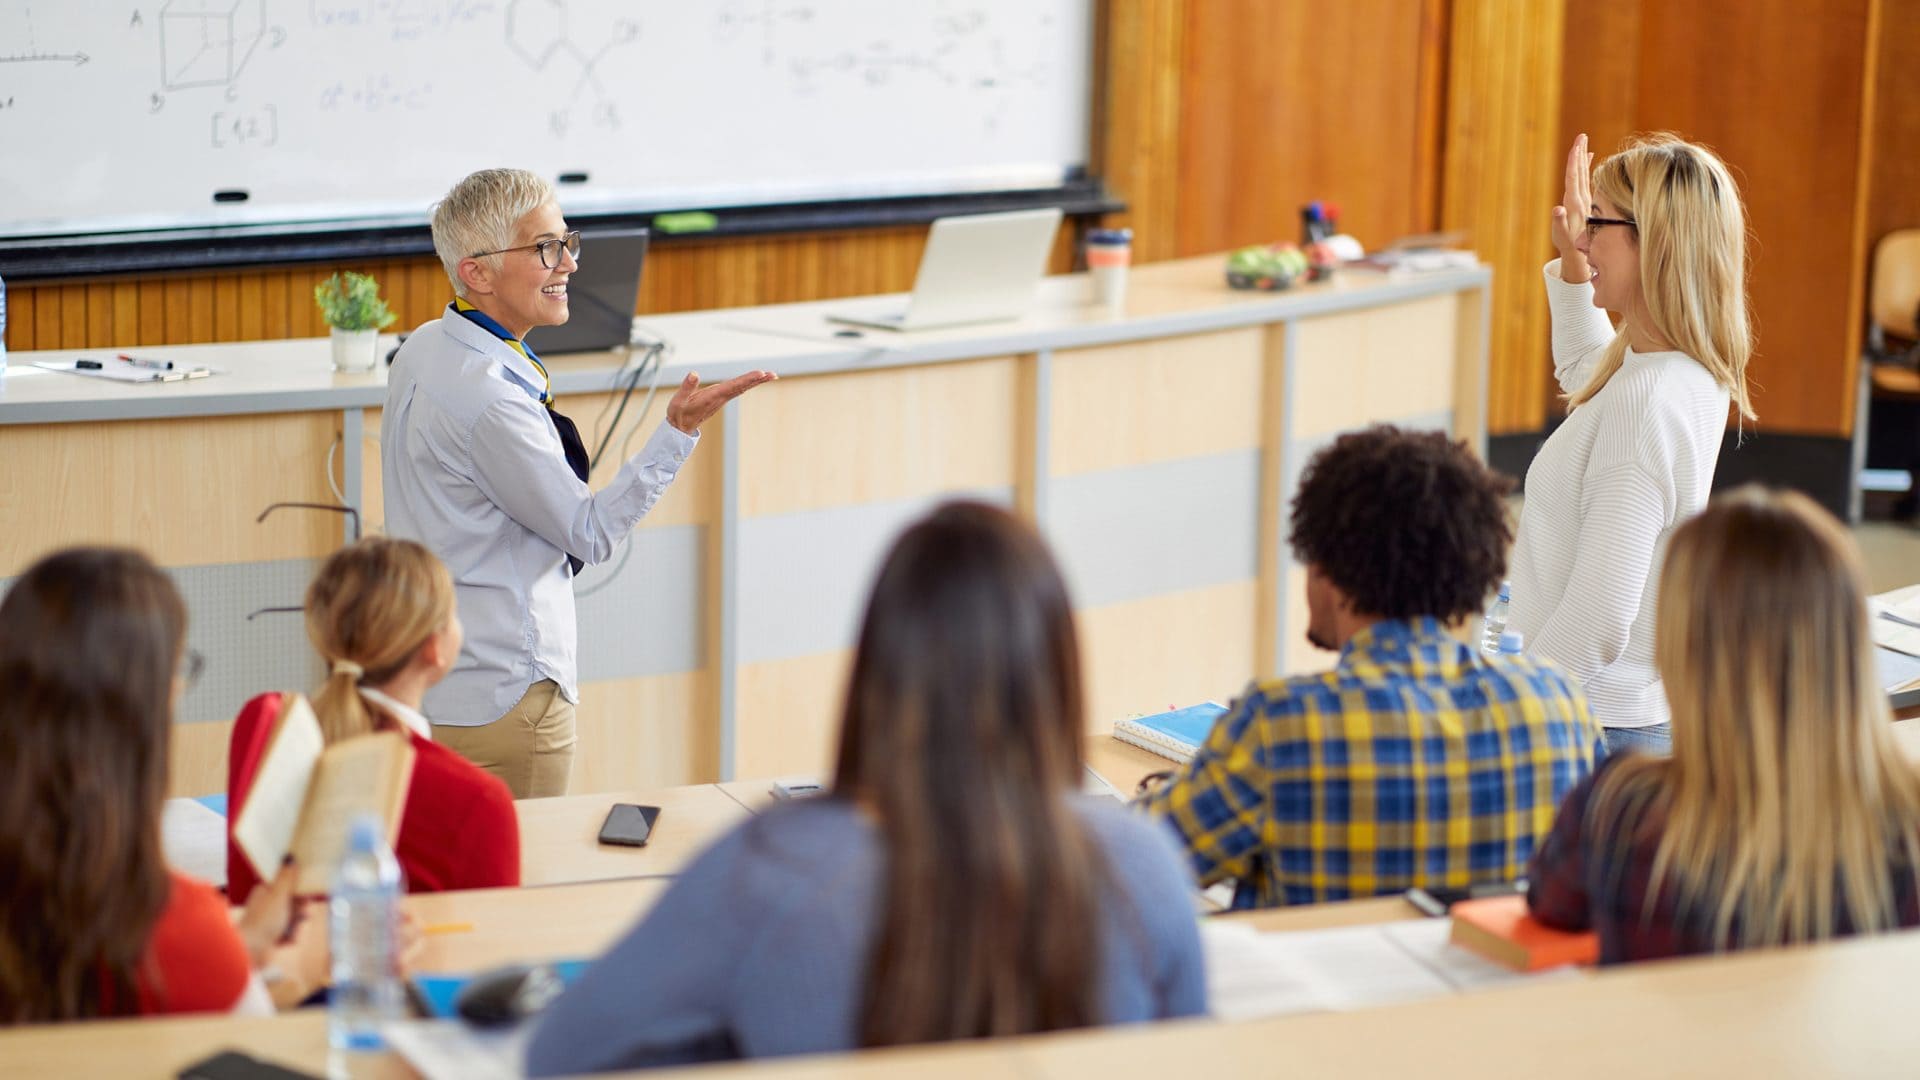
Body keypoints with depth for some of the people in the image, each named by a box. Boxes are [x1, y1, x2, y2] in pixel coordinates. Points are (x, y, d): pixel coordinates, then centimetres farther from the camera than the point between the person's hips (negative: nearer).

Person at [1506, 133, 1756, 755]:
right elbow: (1583, 370, 36)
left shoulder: (1645, 400, -22)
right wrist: (1574, 266, 26)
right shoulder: (1694, 375, 7)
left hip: (1601, 727, -10)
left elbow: (1598, 618, -25)